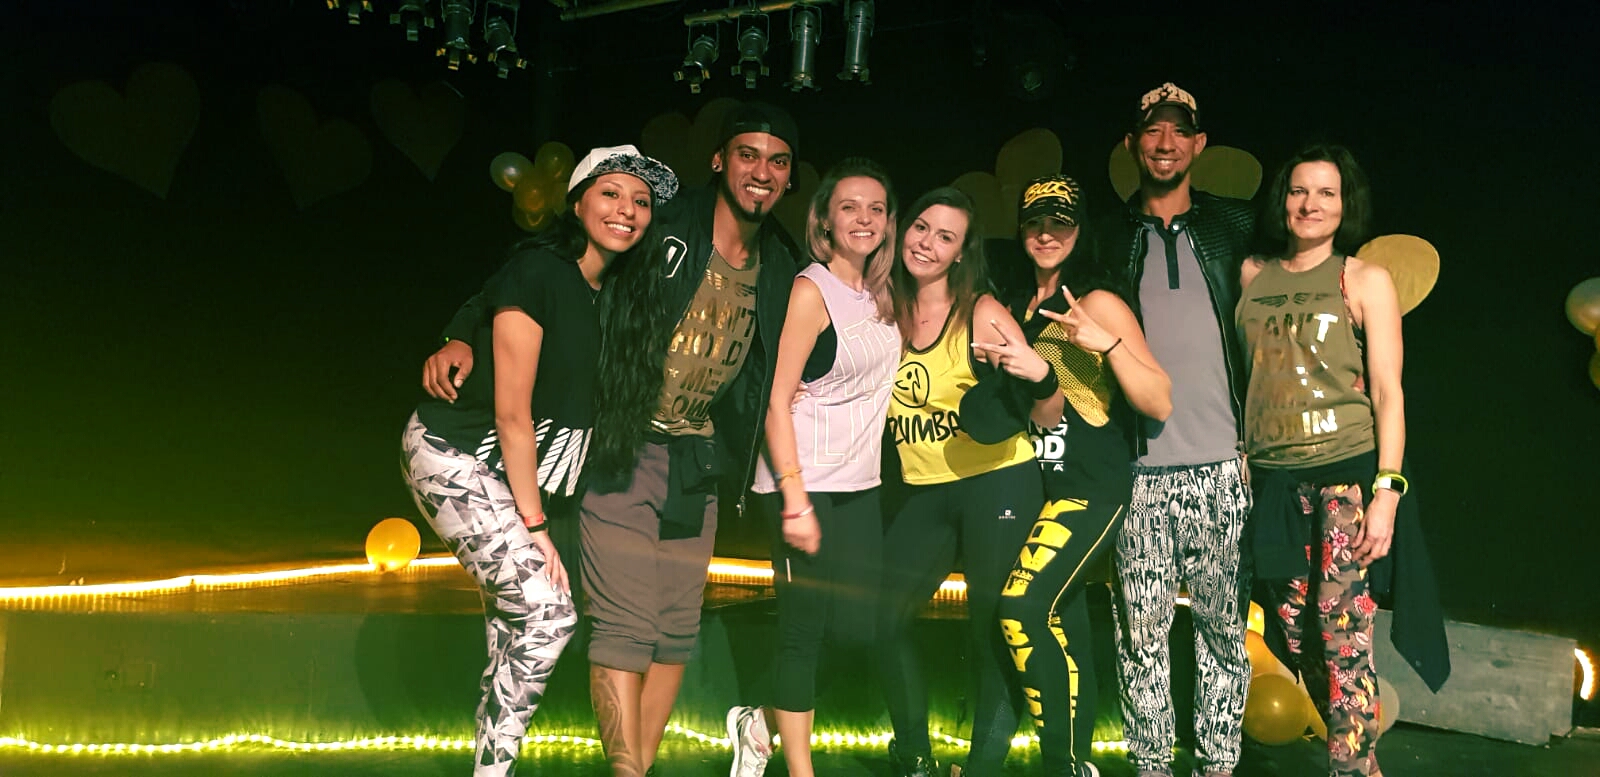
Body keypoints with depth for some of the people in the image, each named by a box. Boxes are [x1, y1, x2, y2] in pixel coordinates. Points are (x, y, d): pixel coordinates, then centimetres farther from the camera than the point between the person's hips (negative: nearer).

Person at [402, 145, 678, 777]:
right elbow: (512, 412, -19)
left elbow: (591, 404, 10)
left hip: (519, 471, 8)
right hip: (456, 458, -8)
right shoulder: (538, 270, -18)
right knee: (548, 612, -12)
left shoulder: (619, 292, 5)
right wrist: (533, 522, -17)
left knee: (513, 619, 11)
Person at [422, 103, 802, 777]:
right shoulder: (660, 230, -9)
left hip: (697, 461, 6)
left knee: (677, 627, 8)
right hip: (622, 449, -5)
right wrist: (461, 335, -17)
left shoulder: (780, 272, 7)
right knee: (625, 623, -9)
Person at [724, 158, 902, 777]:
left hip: (860, 487, 8)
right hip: (806, 487, -8)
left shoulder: (879, 297, 11)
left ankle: (763, 725, 28)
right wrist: (795, 502, -19)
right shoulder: (811, 290, -10)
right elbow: (776, 401, -14)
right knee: (804, 631, 1)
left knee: (861, 627, 9)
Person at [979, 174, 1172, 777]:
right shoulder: (1017, 306, 12)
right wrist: (1010, 367, 6)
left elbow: (1159, 405, -14)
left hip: (1091, 487, -7)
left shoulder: (1098, 302, -8)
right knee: (1062, 627, 11)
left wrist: (1107, 342, -25)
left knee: (1023, 605, -22)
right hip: (1035, 485, 7)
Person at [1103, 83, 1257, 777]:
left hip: (1221, 464, 1)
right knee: (1141, 629, 1)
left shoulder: (1235, 228, 11)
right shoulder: (1108, 237, 9)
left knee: (1224, 623, 4)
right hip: (1137, 466, 0)